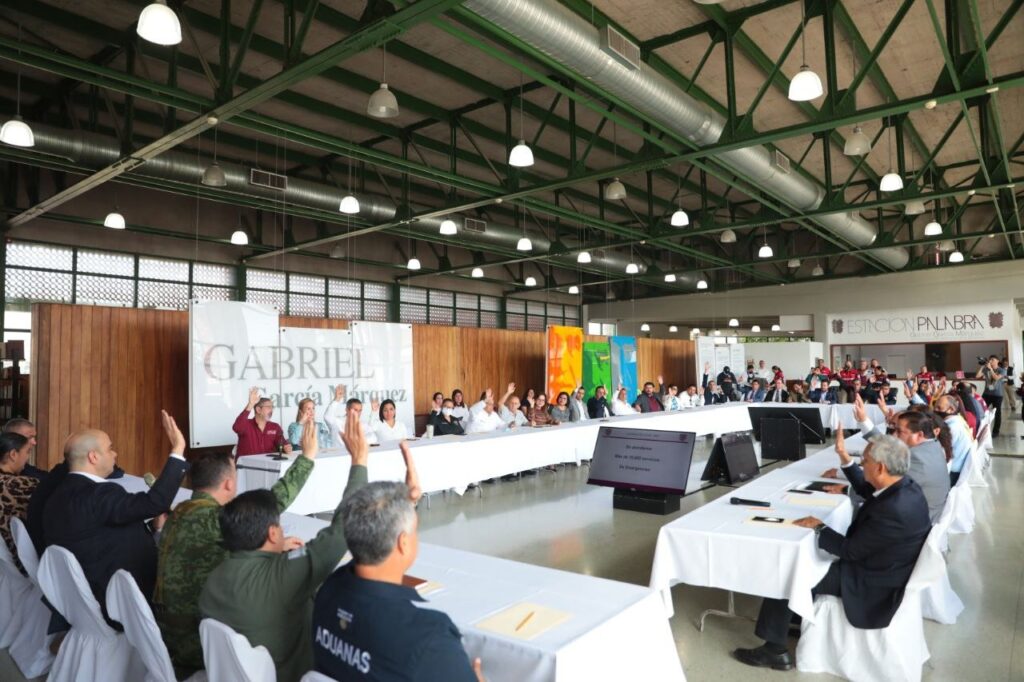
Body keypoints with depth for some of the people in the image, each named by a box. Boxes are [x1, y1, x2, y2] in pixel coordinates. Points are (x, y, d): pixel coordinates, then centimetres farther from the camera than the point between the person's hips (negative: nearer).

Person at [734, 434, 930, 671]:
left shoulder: (893, 510, -35)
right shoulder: (904, 485, -7)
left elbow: (850, 550, -24)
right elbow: (866, 490, 16)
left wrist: (819, 528, -10)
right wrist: (845, 458, 10)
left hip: (872, 581, -9)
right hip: (880, 564, 9)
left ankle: (775, 649, 9)